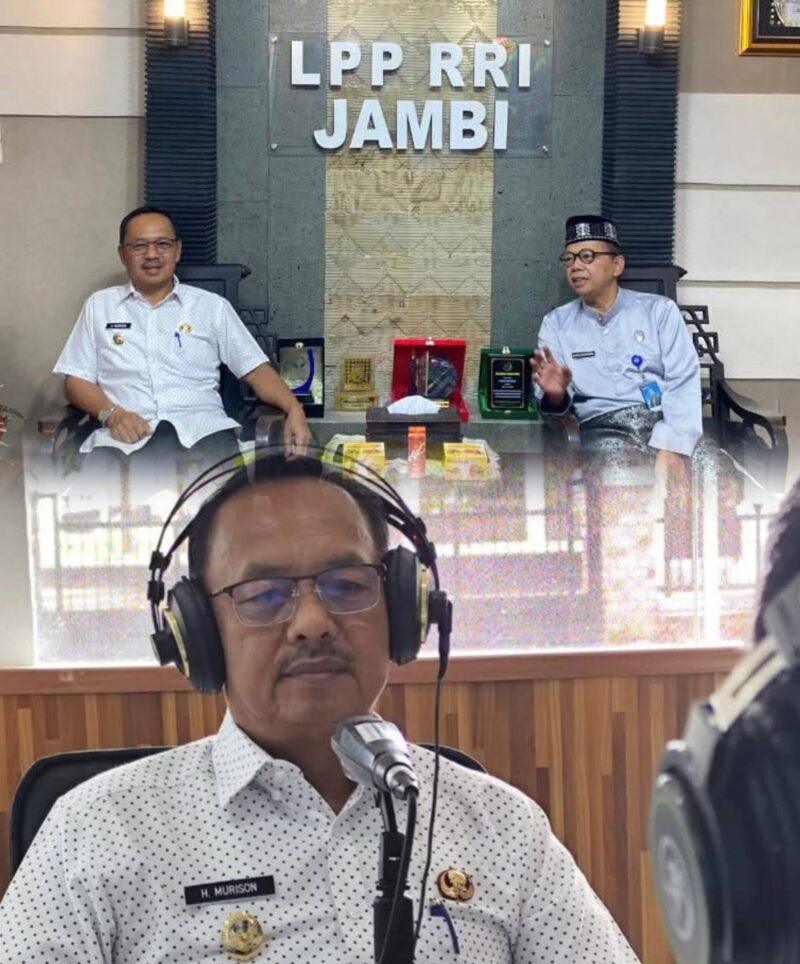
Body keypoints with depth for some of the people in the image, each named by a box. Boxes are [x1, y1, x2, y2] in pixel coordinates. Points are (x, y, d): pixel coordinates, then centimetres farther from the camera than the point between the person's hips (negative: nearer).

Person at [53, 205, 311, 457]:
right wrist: (112, 414, -8)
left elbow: (256, 369, 13)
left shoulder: (212, 306, 17)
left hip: (201, 425, 0)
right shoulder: (99, 305, 19)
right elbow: (76, 381, 15)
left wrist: (294, 409, -8)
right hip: (128, 431, 0)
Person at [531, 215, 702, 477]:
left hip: (665, 421, 0)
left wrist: (671, 448, -18)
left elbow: (683, 382, -1)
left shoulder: (659, 310, 10)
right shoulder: (556, 323, 14)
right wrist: (555, 394, -20)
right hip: (604, 428, 0)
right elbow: (556, 401, 6)